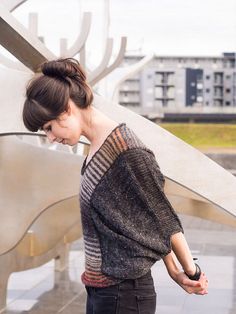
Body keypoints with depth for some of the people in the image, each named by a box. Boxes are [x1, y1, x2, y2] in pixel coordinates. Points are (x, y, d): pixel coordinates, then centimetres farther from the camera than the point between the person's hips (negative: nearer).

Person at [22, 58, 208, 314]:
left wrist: (191, 272, -1)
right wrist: (175, 272, 8)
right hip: (99, 290, 8)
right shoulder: (98, 148, 8)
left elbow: (161, 219, -11)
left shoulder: (126, 151, -20)